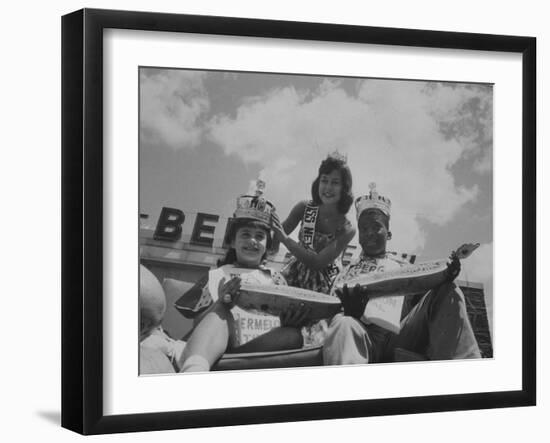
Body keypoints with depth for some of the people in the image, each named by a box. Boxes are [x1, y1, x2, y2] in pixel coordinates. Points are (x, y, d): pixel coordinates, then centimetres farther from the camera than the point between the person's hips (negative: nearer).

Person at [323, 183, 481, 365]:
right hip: (364, 336, -2)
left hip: (400, 335, 2)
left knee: (448, 294, -19)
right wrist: (350, 311, -16)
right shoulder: (347, 273, 24)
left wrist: (444, 277, -5)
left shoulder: (402, 266, 29)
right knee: (343, 324, -39)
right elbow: (333, 313, 10)